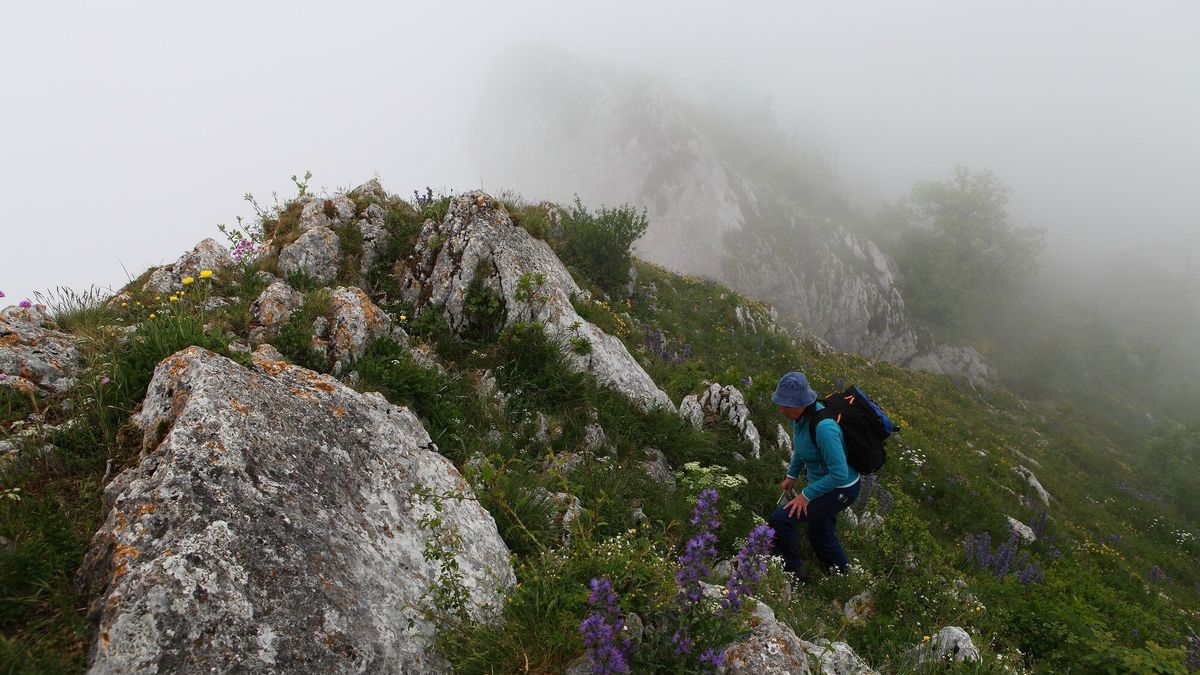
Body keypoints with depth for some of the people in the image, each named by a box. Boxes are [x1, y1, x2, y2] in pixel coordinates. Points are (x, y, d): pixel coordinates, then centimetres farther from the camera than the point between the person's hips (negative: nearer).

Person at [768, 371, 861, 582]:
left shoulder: (823, 427, -37)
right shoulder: (800, 414, -10)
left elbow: (839, 474, -32)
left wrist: (806, 495, -24)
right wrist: (792, 475, 11)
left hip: (840, 490, -9)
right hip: (822, 483, 9)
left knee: (780, 520, -16)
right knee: (821, 537, 26)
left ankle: (792, 571, 7)